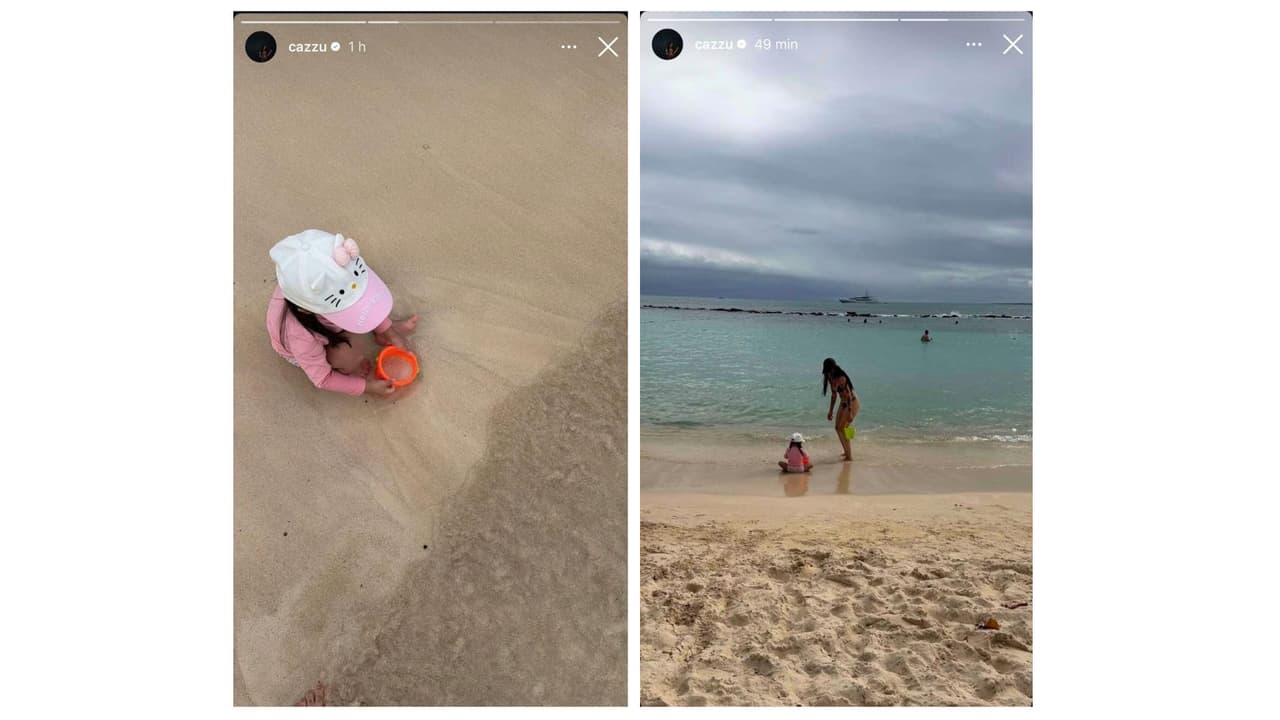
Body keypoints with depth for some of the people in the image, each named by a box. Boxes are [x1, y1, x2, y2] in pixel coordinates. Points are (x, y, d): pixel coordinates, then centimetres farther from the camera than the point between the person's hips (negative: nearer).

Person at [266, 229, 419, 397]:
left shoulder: (333, 282, -37)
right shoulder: (301, 337, -46)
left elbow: (360, 298, -13)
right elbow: (322, 379, -28)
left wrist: (388, 331, -14)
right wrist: (367, 387, -24)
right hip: (311, 348, -5)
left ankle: (382, 332, 8)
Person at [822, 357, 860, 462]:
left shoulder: (840, 378, -24)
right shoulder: (830, 378, 3)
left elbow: (849, 395, -25)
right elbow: (834, 395, 13)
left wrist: (850, 412, -29)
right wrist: (830, 411, 16)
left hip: (852, 403, -9)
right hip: (843, 403, 9)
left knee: (842, 429, -8)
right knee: (838, 428, 12)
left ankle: (849, 456, 1)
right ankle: (846, 452, 27)